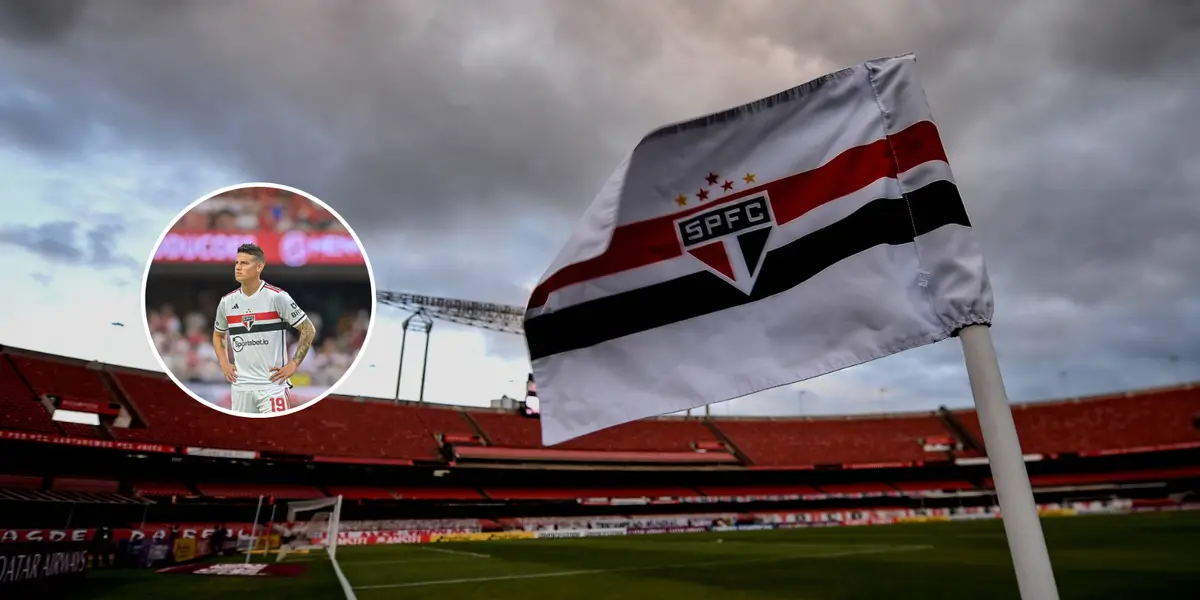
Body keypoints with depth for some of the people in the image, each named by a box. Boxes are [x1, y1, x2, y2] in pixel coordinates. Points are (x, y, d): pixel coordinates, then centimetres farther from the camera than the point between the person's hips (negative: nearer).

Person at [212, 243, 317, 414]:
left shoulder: (277, 296, -9)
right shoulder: (227, 302, 6)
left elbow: (309, 330, -7)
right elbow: (218, 335, 25)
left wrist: (293, 364, -11)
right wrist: (224, 364, 11)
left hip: (273, 384, -5)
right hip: (240, 386, 5)